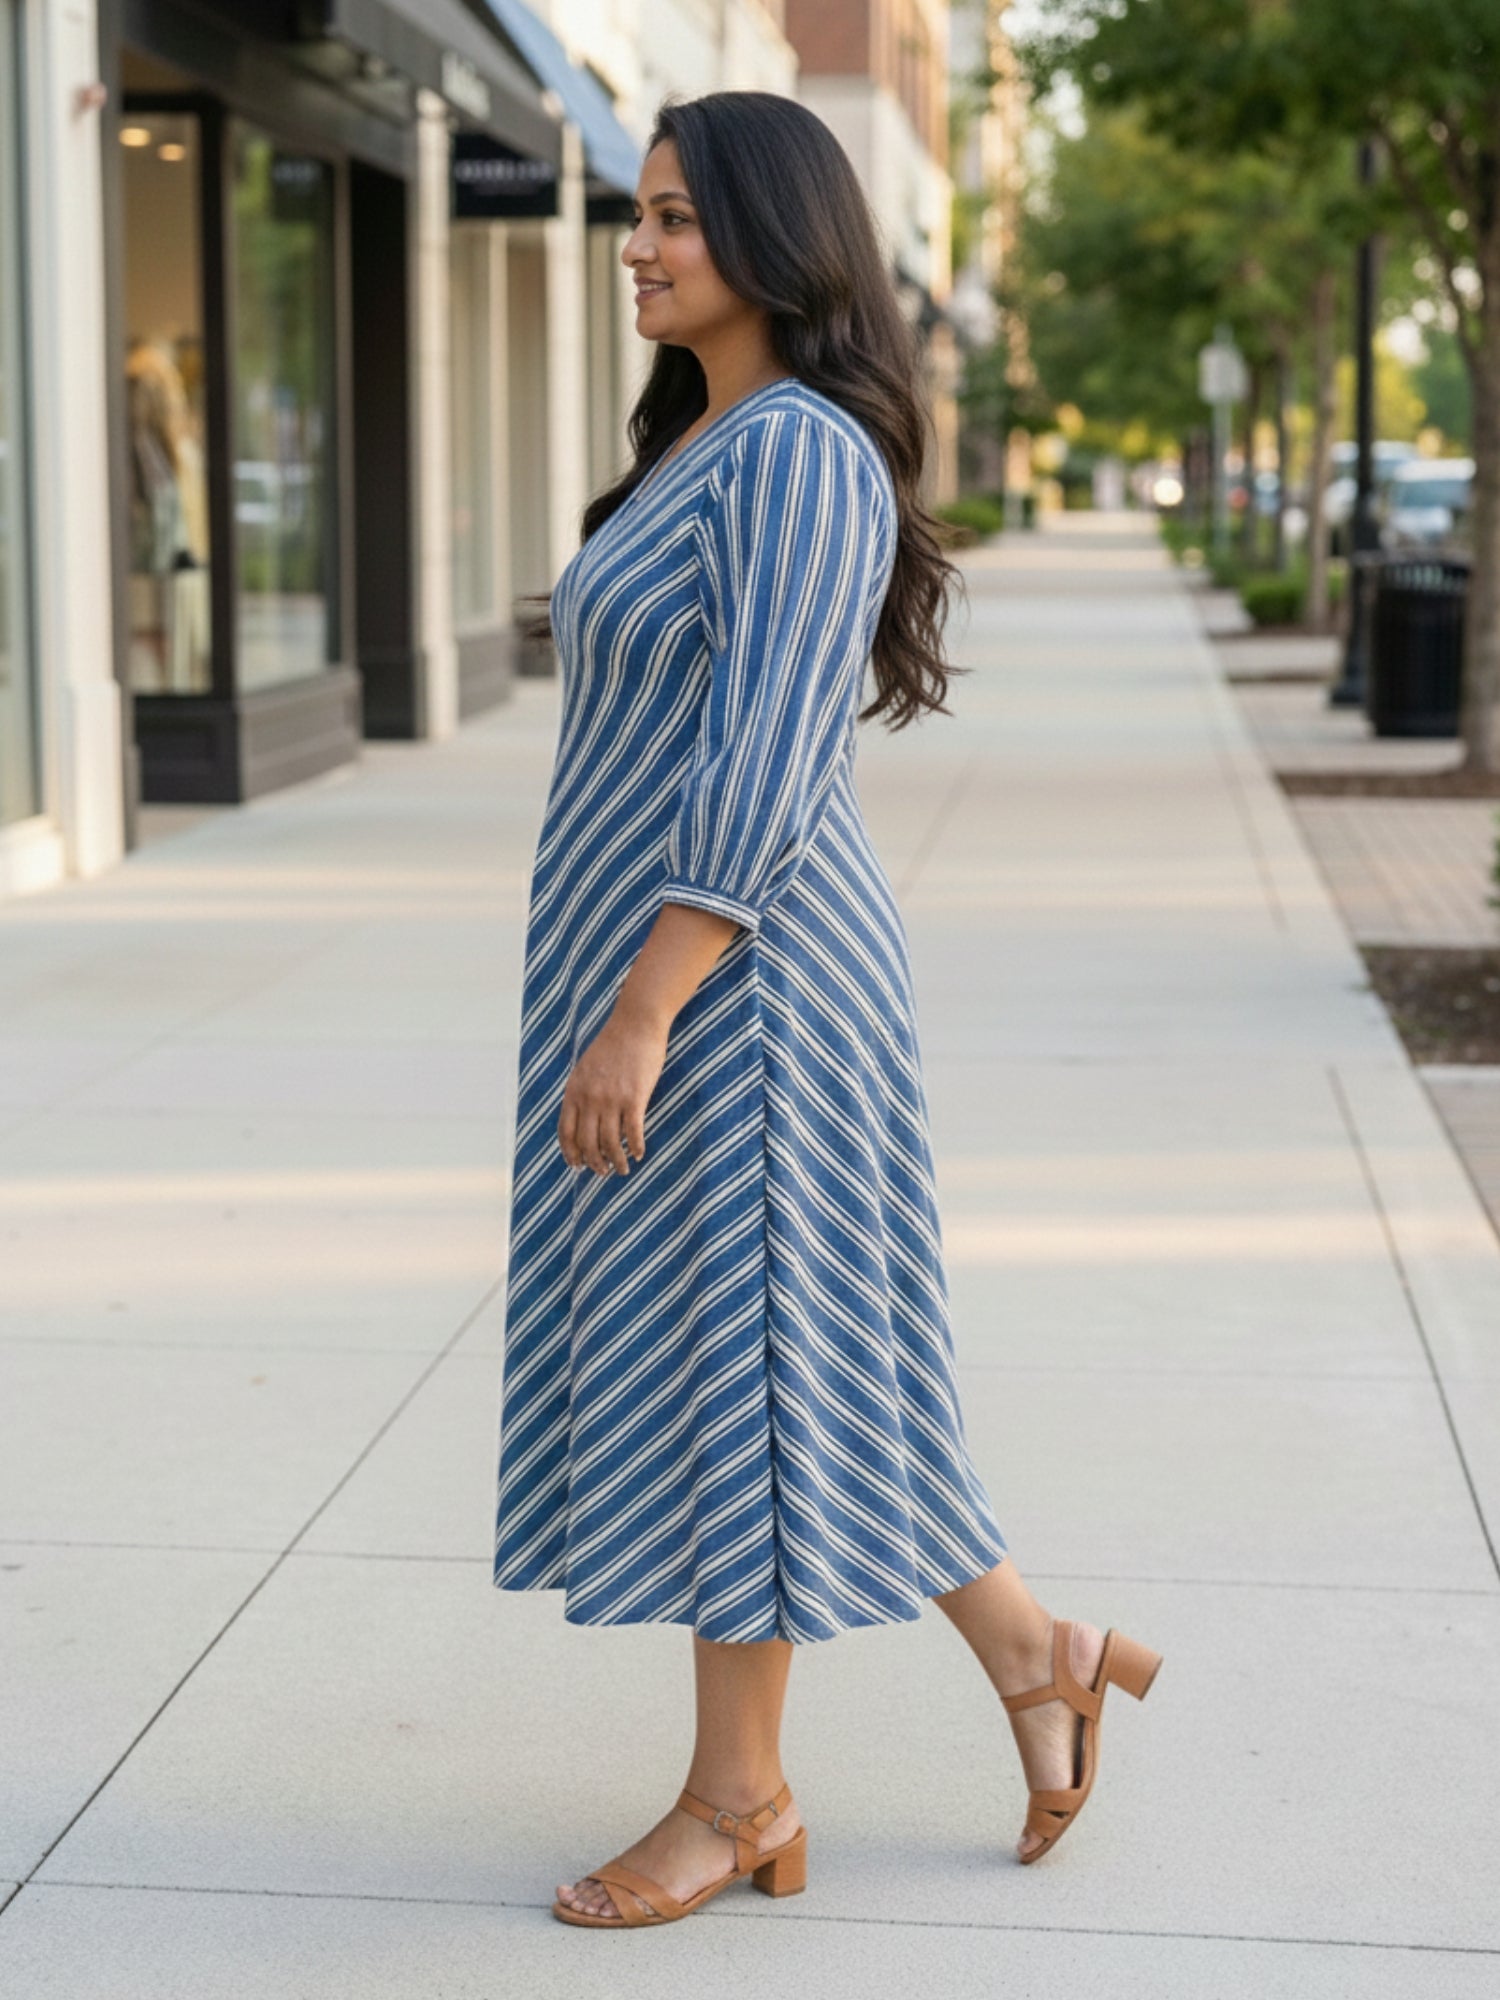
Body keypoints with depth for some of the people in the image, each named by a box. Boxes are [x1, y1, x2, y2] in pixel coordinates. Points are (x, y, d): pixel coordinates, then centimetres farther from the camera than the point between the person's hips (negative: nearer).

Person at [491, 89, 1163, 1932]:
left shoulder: (802, 455, -15)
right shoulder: (707, 449, 16)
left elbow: (763, 772, -22)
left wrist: (642, 1013, -24)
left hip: (731, 986, -10)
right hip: (665, 975, 10)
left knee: (720, 1357, 0)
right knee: (751, 1356, 14)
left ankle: (737, 1796, 15)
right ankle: (1035, 1657, 25)